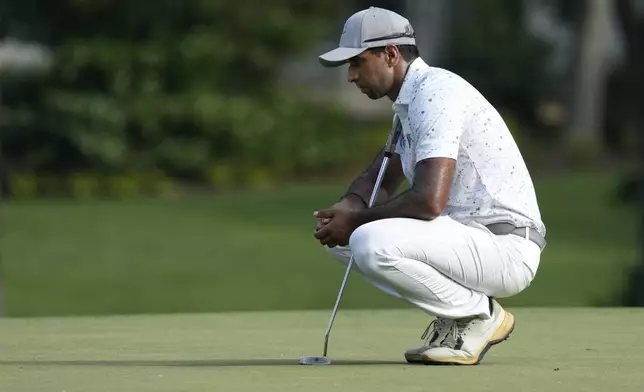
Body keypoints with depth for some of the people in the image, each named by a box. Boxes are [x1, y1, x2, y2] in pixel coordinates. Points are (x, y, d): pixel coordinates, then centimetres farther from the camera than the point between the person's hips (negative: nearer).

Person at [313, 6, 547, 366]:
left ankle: (480, 316, -9)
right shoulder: (407, 103, 15)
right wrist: (349, 205, 0)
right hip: (466, 235, 10)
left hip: (506, 248, -10)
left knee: (372, 243, -29)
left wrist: (356, 219, -15)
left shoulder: (435, 92, -18)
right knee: (340, 238, 11)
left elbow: (429, 200, -28)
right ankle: (457, 310, 9)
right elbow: (379, 178, 24)